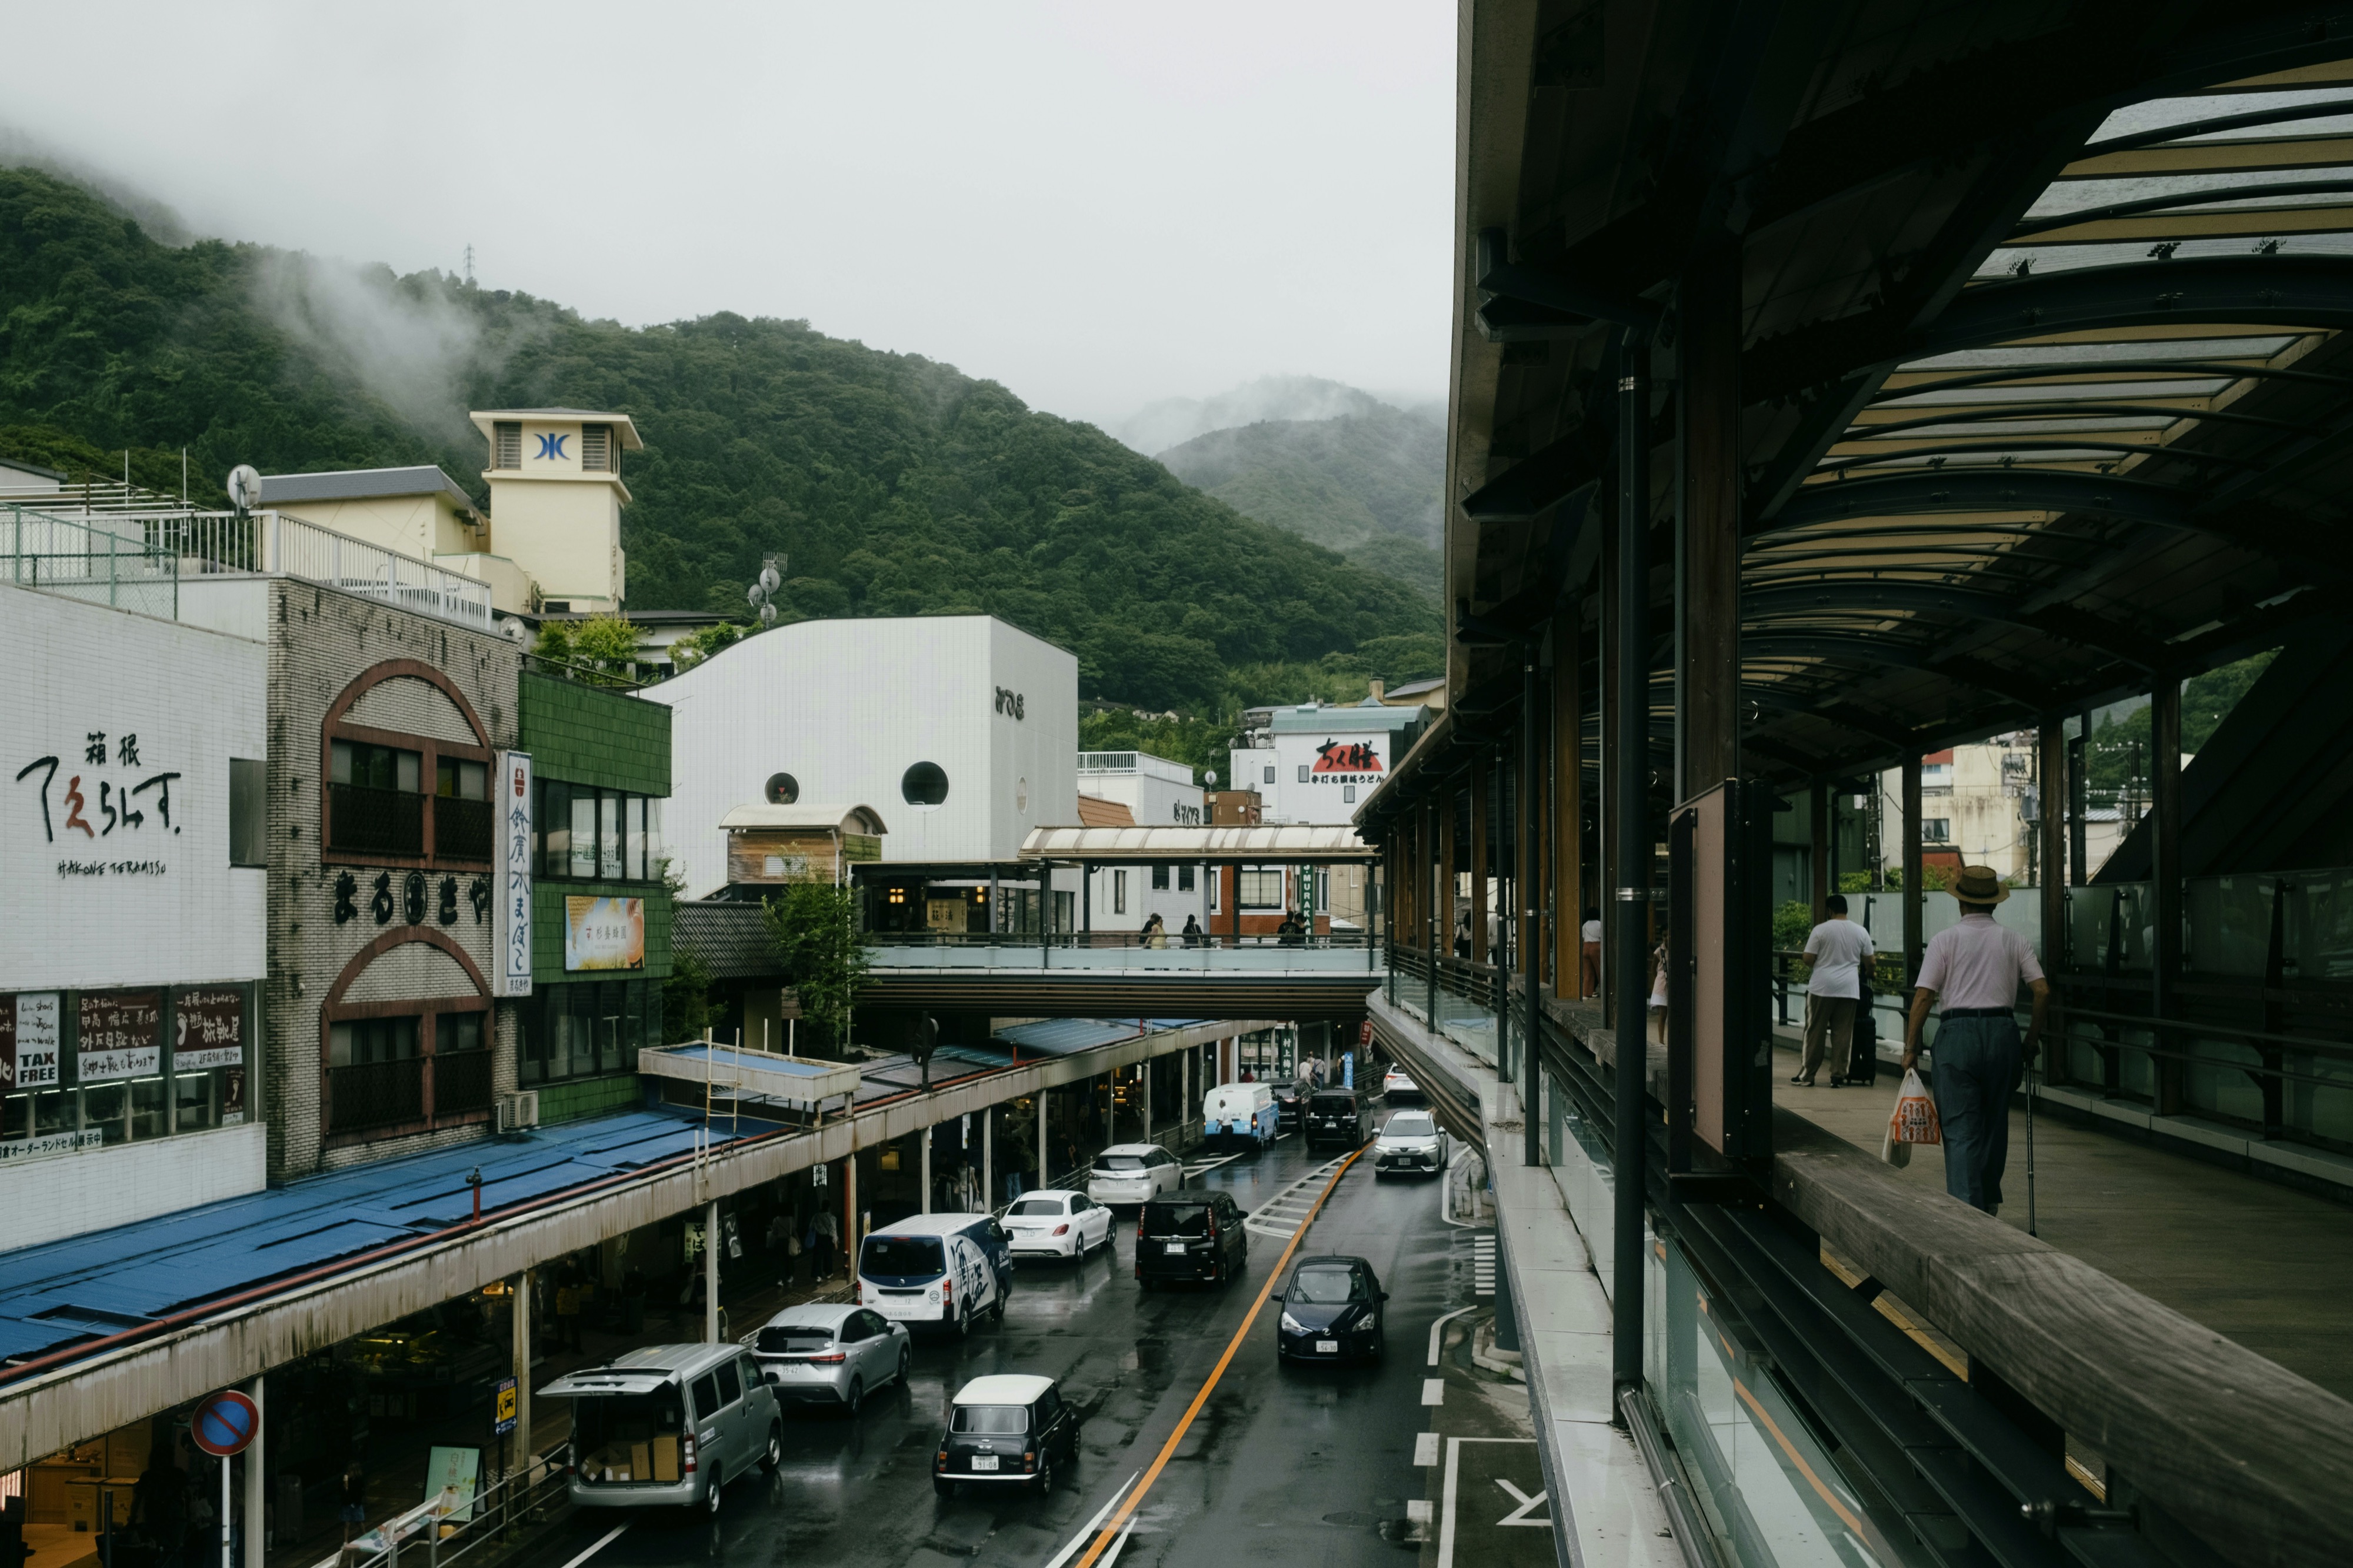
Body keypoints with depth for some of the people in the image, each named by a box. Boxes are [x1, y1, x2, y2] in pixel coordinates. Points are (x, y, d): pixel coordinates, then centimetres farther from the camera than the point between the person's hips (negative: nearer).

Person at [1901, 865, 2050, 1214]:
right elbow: (2043, 991, 1)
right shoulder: (2015, 941, 9)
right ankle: (1988, 1202, 31)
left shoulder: (1945, 940, 0)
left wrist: (1911, 1048, 0)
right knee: (1995, 1123, 18)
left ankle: (1967, 1209, -11)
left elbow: (1923, 996, -5)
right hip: (2003, 1031, 3)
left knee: (1961, 1129, -2)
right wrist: (2032, 1039, 13)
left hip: (1957, 1032, -3)